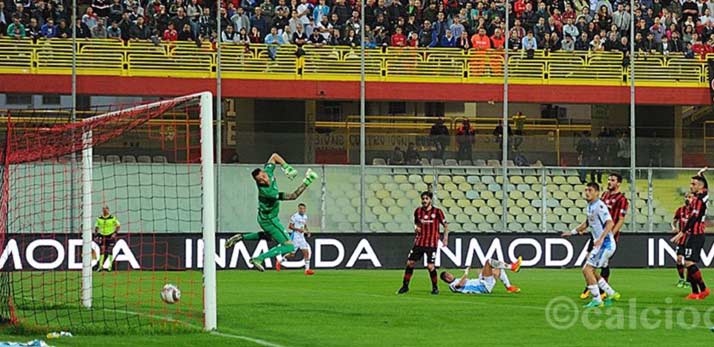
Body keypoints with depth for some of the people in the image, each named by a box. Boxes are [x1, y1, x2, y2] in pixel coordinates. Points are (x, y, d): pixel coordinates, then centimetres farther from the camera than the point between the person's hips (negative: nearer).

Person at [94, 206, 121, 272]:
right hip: (102, 236, 2)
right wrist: (95, 236, 7)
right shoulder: (99, 219, 5)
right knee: (102, 251, -3)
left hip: (110, 236, -2)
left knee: (109, 251, -2)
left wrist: (115, 233, -9)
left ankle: (110, 266, 4)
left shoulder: (113, 218, -4)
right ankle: (100, 266, -1)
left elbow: (118, 225, 2)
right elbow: (96, 227, 14)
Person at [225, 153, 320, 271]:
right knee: (289, 246, -6)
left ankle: (241, 237, 29)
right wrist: (306, 183, -36)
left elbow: (274, 156, 2)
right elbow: (293, 196, -35)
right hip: (269, 220, -9)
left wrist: (286, 167, -9)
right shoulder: (267, 192, -38)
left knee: (270, 235, 37)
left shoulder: (268, 172, -18)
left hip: (264, 216, 9)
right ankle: (259, 259, -7)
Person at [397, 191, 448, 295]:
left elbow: (446, 225, 3)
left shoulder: (437, 211, -3)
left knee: (430, 266, -11)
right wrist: (416, 228, 2)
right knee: (410, 263, 0)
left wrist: (445, 237, -6)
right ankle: (405, 286, 12)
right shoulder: (418, 211, 8)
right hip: (419, 242, 4)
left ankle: (435, 287, 7)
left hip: (431, 243, -4)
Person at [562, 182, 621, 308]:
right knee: (590, 271, 15)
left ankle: (597, 300, -7)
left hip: (605, 244, -10)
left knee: (587, 269, -13)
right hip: (599, 245, 10)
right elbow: (588, 223, 31)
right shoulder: (590, 206, 14)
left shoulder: (599, 206, -16)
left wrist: (601, 238, -38)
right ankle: (612, 294, 24)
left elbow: (610, 223, -27)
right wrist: (572, 232, 36)